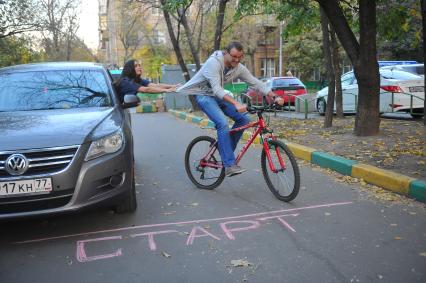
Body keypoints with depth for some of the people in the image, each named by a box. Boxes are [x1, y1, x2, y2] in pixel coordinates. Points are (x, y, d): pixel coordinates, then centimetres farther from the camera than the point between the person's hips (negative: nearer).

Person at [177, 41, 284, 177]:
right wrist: (236, 104, -50)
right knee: (223, 123, -28)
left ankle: (226, 151, 9)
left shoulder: (239, 68, -7)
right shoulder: (214, 63, -27)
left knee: (243, 119, -5)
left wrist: (275, 97, -18)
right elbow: (217, 89, -38)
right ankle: (229, 165, -25)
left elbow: (256, 83, -6)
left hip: (218, 94, 7)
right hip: (203, 94, -7)